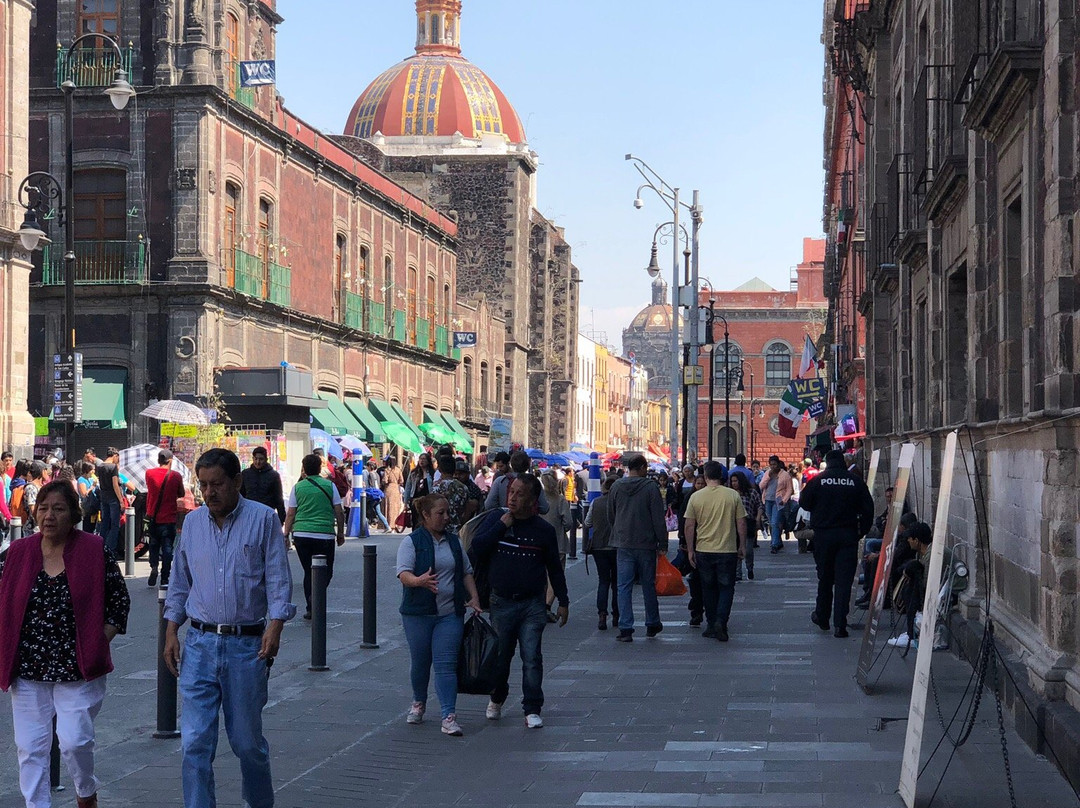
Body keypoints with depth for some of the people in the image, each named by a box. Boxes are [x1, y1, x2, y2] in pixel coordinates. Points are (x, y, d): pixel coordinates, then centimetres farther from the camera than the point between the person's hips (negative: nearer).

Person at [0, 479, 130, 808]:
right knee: (30, 747, 1)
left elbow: (119, 601, 3)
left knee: (75, 741, -5)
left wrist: (98, 643, -5)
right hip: (28, 670, 3)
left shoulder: (95, 551, -3)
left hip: (79, 670, -2)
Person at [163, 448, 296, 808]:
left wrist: (275, 626, -16)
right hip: (199, 643, 3)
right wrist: (171, 632, 11)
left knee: (247, 741, 8)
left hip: (247, 645, -3)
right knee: (195, 741, -5)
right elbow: (180, 582, 17)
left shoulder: (263, 519, -2)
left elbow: (278, 579, -4)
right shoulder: (192, 522, 9)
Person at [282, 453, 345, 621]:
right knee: (326, 571, 7)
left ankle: (311, 609, 11)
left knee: (308, 571, 11)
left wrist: (286, 534, 12)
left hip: (301, 534, 2)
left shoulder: (298, 487, 4)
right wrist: (341, 533, 14)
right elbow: (339, 512, 4)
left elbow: (290, 514, 4)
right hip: (325, 535, -2)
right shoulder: (330, 485, 2)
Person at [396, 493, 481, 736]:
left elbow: (466, 572, 20)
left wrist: (474, 598, 6)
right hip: (419, 613, -2)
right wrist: (419, 581, -36)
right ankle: (419, 703, 36)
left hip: (450, 614, 3)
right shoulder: (412, 542, -4)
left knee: (446, 664, -6)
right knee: (420, 661, 11)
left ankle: (449, 716, -11)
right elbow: (403, 574, -16)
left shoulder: (454, 541, 12)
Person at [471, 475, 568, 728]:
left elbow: (554, 568, 10)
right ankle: (496, 700, 33)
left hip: (532, 605, -1)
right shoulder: (495, 519, 4)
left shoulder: (543, 530, 2)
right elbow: (476, 547, -9)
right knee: (500, 656, 10)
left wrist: (563, 601, 9)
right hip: (501, 602, 1)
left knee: (531, 658, -7)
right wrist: (501, 525, -13)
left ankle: (532, 710, 0)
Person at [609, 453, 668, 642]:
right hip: (646, 544, -2)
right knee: (648, 585, 12)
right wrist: (662, 543, -2)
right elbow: (658, 518, -9)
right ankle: (652, 624, 24)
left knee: (624, 586, 0)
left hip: (623, 543, 2)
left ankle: (625, 629, -6)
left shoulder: (616, 486, 3)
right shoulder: (650, 487, -8)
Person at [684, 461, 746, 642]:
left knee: (708, 588, 14)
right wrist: (742, 546, 10)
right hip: (728, 550, -1)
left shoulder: (696, 497, -3)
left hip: (703, 551, 1)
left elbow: (689, 526, 0)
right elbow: (741, 523, -1)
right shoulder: (733, 495, -4)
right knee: (726, 588, 6)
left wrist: (690, 550, 8)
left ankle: (711, 625, 18)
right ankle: (720, 621, -12)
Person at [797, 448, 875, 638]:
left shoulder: (817, 481, -4)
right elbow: (868, 509, -1)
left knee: (825, 577, 16)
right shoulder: (856, 482, -2)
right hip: (848, 535, 0)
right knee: (844, 579, 0)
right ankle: (839, 624, -6)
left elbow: (804, 503, 3)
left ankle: (822, 617, 28)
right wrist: (862, 530, 9)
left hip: (824, 534, 0)